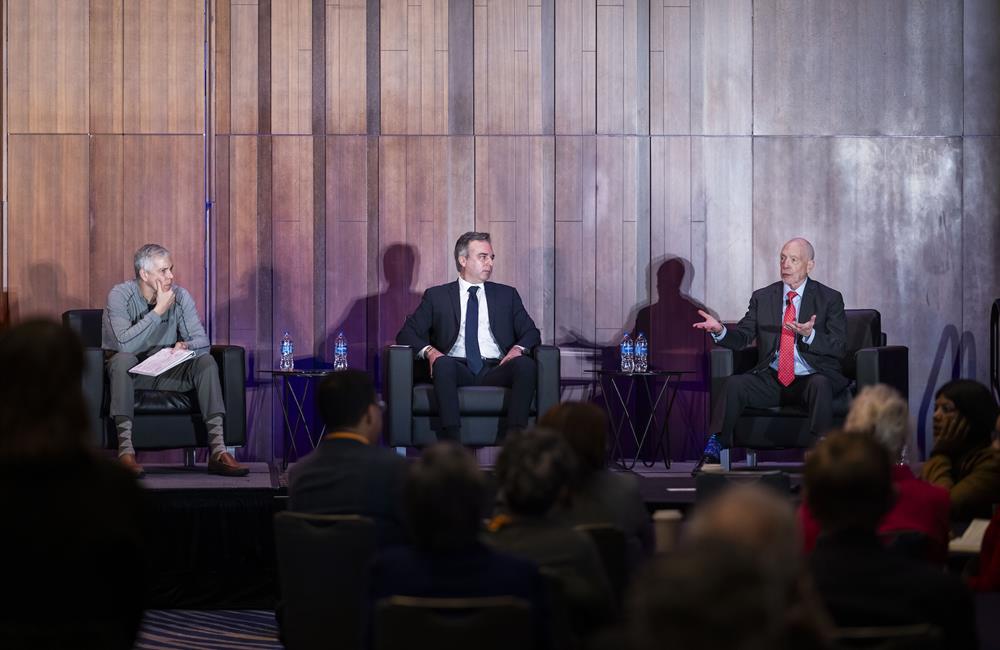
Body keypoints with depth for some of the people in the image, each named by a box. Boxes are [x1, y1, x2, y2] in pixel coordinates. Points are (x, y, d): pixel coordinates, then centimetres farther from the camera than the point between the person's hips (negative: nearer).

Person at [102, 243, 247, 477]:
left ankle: (218, 451, -29)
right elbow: (124, 344, -29)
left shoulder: (180, 296, -2)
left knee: (206, 361, -21)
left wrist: (185, 346, -31)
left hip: (166, 372, 4)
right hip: (129, 371, -4)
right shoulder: (120, 295, -15)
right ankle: (125, 449, -40)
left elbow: (202, 340, -7)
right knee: (123, 359, -37)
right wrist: (159, 310, -27)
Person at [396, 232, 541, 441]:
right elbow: (407, 333, 10)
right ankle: (451, 443, -43)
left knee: (526, 364, -30)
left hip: (495, 370, 2)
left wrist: (518, 349, -8)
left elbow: (531, 332, 16)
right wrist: (430, 351, -11)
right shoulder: (437, 296, 17)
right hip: (457, 369, -2)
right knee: (444, 362, -37)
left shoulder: (506, 294, 22)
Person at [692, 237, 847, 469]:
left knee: (820, 384, -37)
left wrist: (810, 335, -26)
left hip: (812, 378, -3)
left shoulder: (830, 298, 3)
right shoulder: (762, 297, 12)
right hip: (771, 379, 3)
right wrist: (720, 331, -15)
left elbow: (839, 347, -6)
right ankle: (713, 451, -26)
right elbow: (741, 338, 8)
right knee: (734, 384, -25)